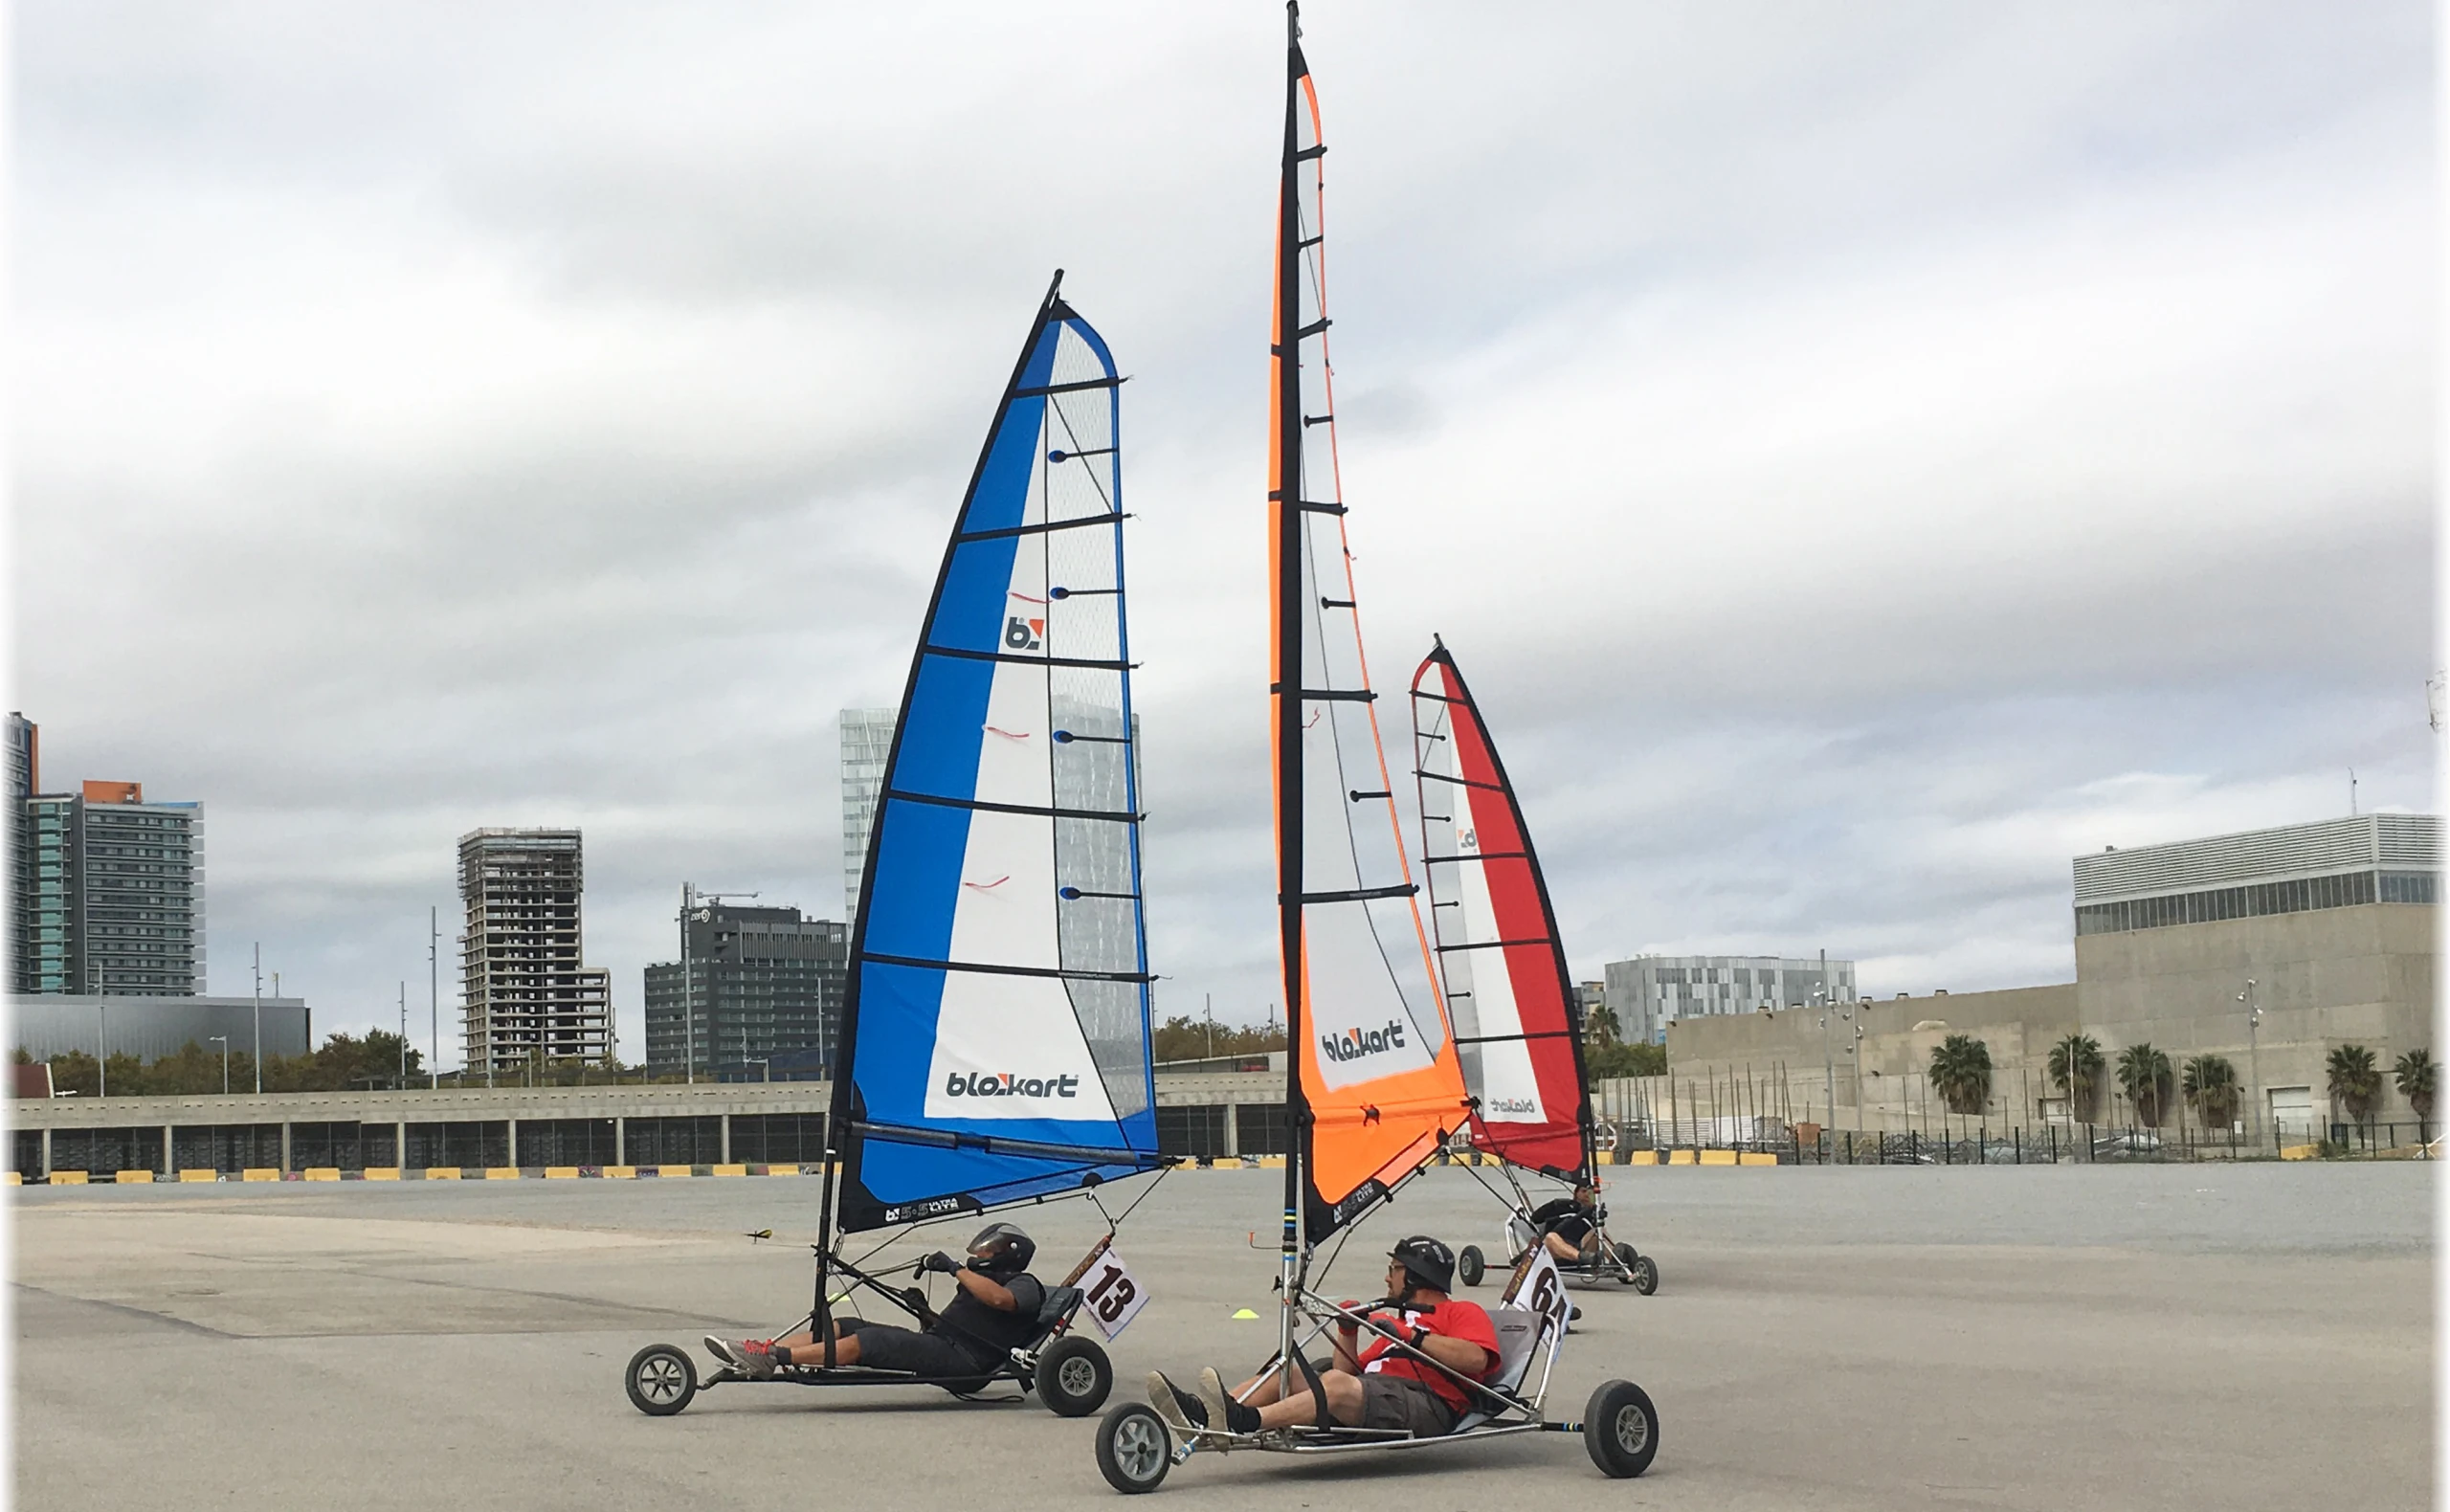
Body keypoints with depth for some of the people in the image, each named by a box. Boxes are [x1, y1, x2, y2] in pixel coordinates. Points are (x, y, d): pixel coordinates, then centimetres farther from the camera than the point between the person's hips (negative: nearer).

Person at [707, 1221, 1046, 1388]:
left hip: (963, 1359, -9)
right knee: (842, 1327, -4)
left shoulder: (1024, 1286, 3)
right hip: (940, 1344, 9)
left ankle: (774, 1357, -30)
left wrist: (956, 1268, -16)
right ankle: (761, 1351, -13)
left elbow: (999, 1298, -21)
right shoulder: (980, 1280, 34)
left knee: (867, 1340, -25)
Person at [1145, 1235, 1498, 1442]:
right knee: (1288, 1373, -8)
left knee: (1337, 1384, -34)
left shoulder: (1462, 1313, 17)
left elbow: (1476, 1358, -8)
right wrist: (1347, 1332, 10)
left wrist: (1413, 1336, -9)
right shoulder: (1394, 1321, 39)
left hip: (1426, 1405, -8)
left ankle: (1244, 1421, -52)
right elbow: (1349, 1370, 26)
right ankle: (1202, 1413, -28)